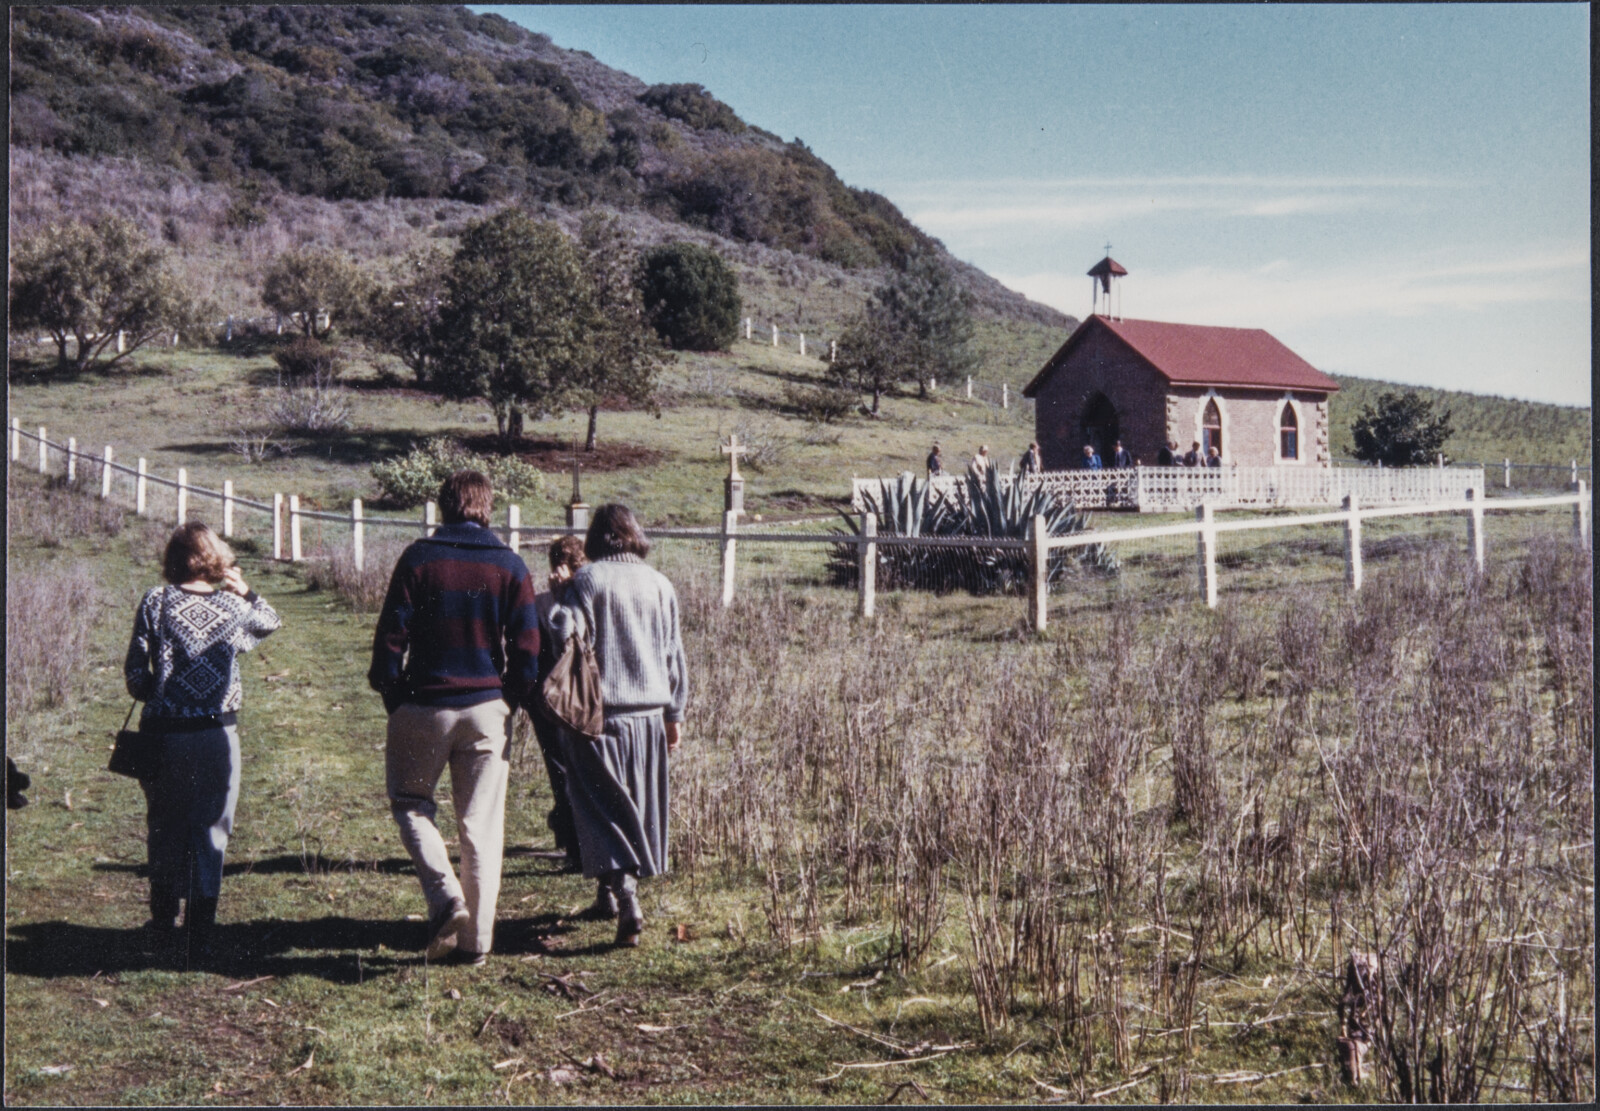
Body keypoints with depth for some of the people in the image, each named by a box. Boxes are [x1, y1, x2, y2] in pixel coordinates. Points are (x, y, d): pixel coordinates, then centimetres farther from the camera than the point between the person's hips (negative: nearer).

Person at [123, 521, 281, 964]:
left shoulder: (155, 602, -5)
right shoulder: (233, 607, -2)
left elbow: (134, 671, -5)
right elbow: (271, 622, 21)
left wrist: (155, 697, 13)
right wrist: (245, 590, 15)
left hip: (163, 732, 1)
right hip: (216, 733, -1)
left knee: (164, 826, 18)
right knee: (209, 830, 6)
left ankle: (164, 919, 31)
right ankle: (198, 933, 4)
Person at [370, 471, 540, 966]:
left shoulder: (418, 558, -4)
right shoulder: (510, 566, 0)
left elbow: (391, 634, -5)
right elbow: (527, 646, -1)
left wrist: (391, 696, 7)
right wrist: (513, 701, 11)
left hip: (424, 705, -1)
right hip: (487, 709, 2)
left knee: (410, 803, 17)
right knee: (481, 824, 7)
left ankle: (445, 897, -3)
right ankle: (477, 939, 10)